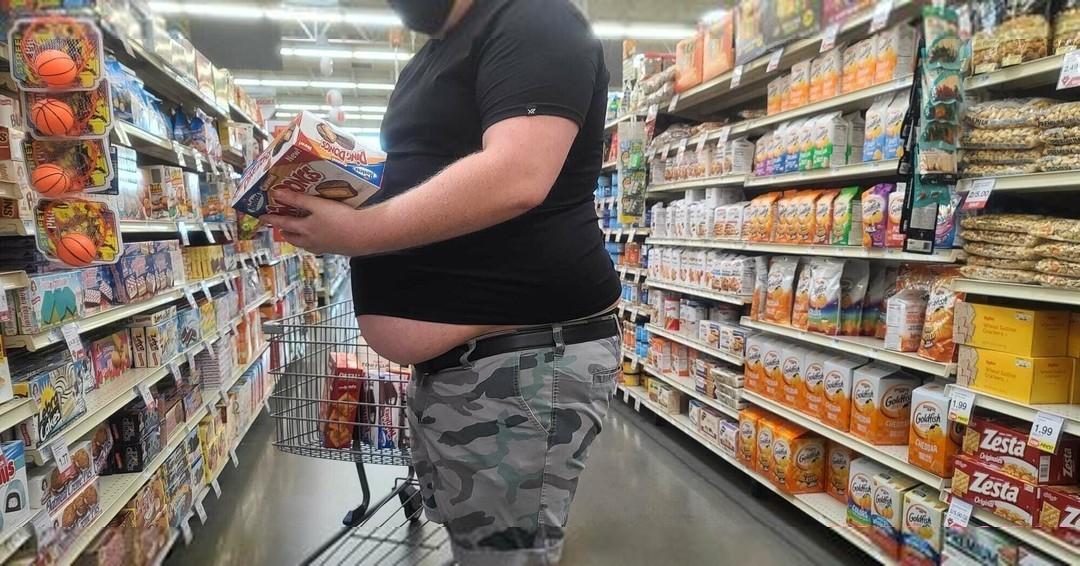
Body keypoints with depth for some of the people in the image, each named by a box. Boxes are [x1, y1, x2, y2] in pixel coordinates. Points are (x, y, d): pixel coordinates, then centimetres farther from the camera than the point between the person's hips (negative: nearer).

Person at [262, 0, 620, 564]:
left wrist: (354, 233, -20)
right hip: (447, 357, 10)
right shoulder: (433, 58, 21)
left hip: (523, 357, -10)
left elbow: (515, 178, -25)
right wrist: (337, 197, 11)